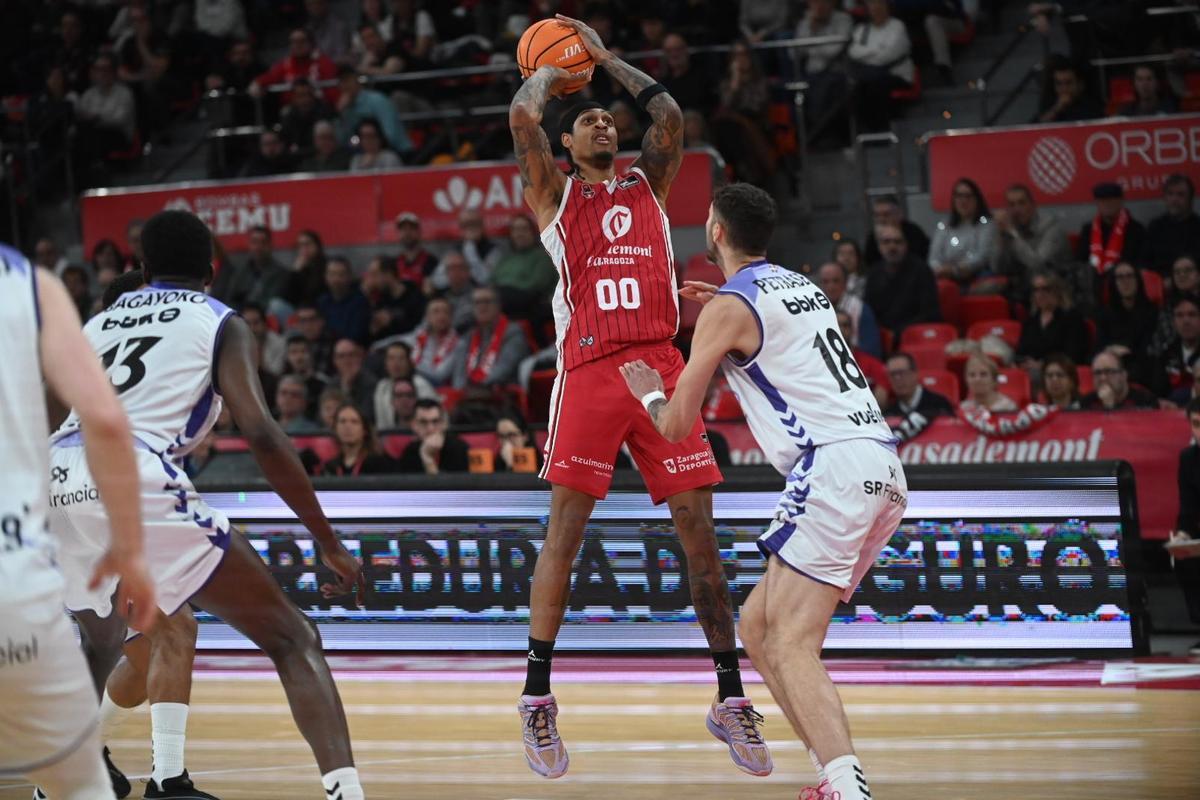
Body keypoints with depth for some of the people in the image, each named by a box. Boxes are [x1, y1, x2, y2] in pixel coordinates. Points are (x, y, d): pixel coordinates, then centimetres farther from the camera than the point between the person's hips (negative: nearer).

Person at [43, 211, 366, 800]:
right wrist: (330, 546, 3)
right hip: (135, 482, -5)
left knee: (102, 636, 37)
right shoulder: (222, 325, 15)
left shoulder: (98, 322, 30)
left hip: (49, 486, 5)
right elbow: (260, 433, 0)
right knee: (292, 642, 0)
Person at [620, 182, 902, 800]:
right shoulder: (800, 287, 23)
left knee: (791, 644, -14)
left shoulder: (728, 308, -1)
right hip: (883, 463, 8)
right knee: (758, 626, 15)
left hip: (833, 465, -8)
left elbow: (676, 425, 2)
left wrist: (649, 393, 24)